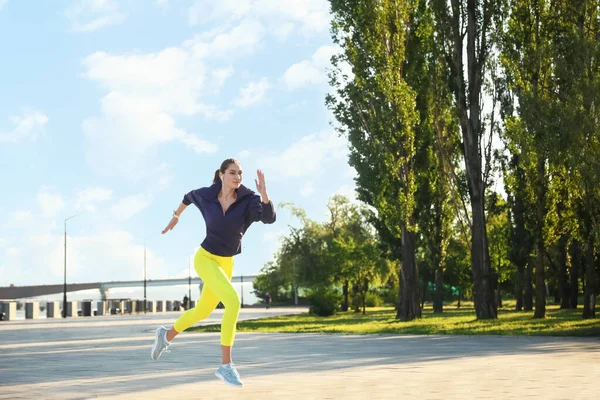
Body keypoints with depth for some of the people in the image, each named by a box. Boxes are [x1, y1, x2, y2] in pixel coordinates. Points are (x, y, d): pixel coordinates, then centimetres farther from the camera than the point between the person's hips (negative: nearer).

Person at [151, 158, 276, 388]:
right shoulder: (206, 195, -14)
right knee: (233, 302, -27)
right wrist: (175, 217, 25)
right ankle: (225, 365, -20)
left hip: (225, 263, 5)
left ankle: (166, 335, 52)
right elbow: (190, 196, 12)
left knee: (202, 311, 23)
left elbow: (269, 218, -34)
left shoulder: (249, 199, -15)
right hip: (205, 259, -5)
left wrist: (264, 193, -50)